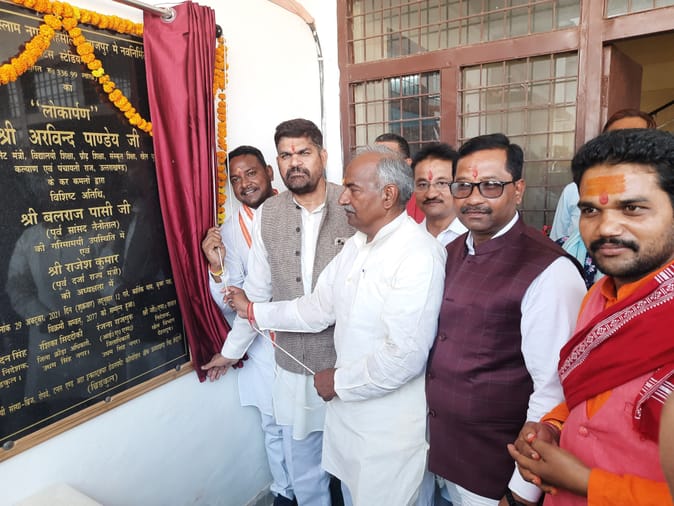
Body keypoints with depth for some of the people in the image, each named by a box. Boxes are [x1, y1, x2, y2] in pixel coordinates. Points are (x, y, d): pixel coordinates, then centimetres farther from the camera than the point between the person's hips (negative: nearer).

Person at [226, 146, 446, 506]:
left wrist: (339, 382, -16)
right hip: (347, 406, 8)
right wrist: (254, 311, 10)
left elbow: (405, 356, -28)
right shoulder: (356, 244, 4)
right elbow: (319, 308, 7)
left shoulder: (418, 254, -25)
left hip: (390, 424, -7)